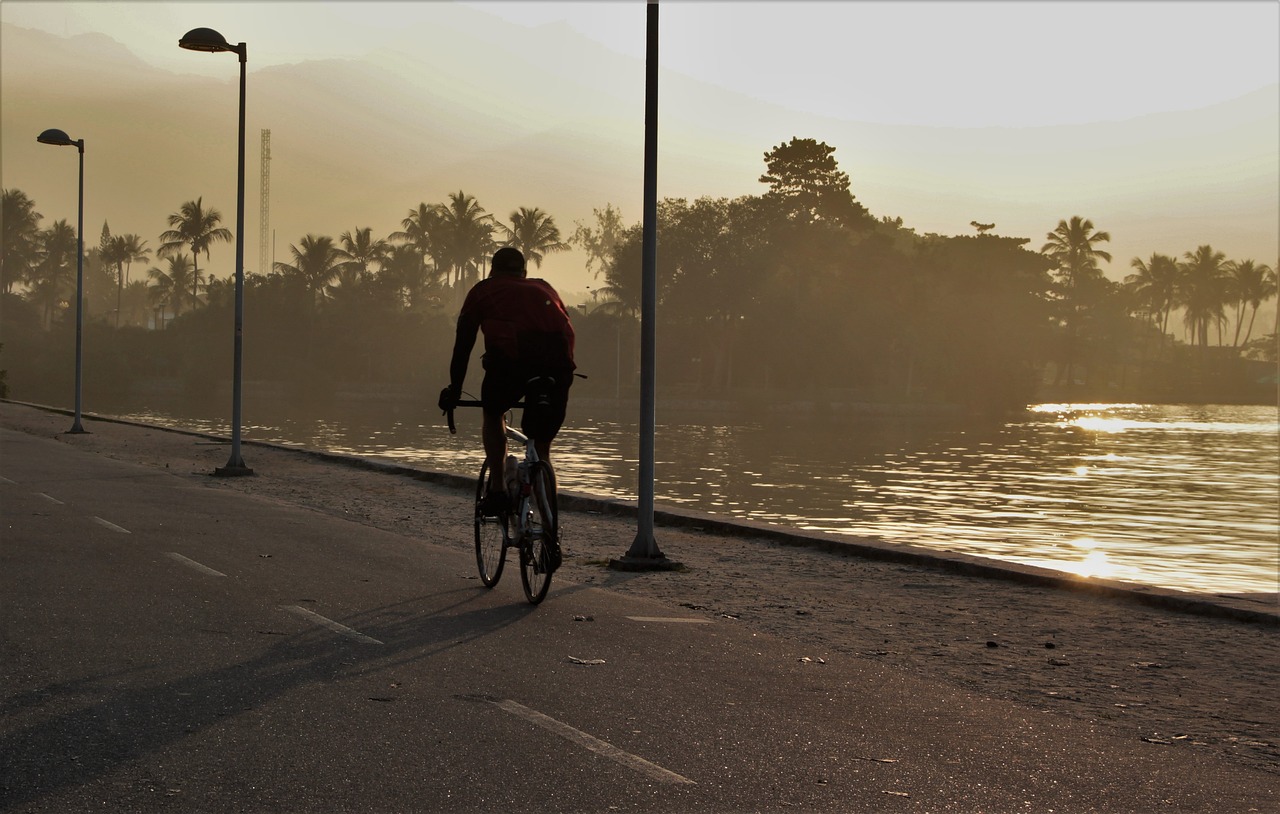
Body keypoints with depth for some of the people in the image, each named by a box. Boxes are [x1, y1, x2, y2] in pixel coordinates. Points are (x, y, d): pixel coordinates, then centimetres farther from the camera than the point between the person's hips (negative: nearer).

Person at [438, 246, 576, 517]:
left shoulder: (483, 290, 29)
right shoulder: (543, 288, 37)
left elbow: (463, 344, 29)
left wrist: (453, 391, 38)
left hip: (511, 354, -2)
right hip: (559, 359, 2)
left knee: (493, 415, 27)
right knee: (542, 443, 18)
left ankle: (498, 489, 16)